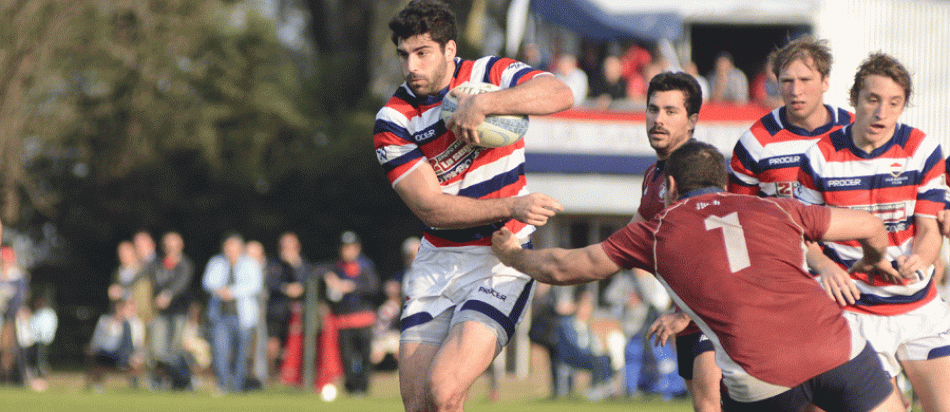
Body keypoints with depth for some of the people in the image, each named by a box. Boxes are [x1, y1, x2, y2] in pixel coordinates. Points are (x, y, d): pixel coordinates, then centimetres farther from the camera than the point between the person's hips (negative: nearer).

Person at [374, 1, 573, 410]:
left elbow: (560, 94, -24)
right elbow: (431, 207, -11)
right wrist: (511, 207, -20)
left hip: (502, 261, -3)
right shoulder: (392, 121, -3)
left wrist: (483, 103, -34)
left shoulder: (489, 74, -5)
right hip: (436, 265, 3)